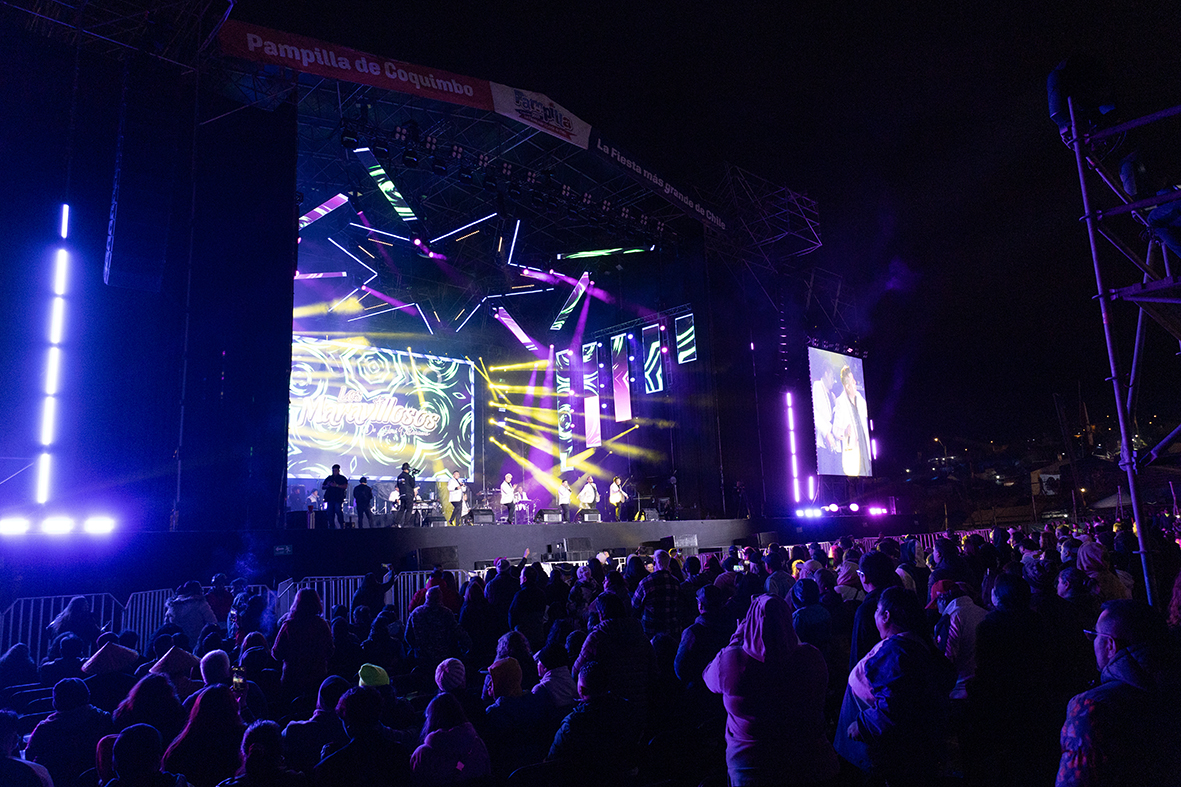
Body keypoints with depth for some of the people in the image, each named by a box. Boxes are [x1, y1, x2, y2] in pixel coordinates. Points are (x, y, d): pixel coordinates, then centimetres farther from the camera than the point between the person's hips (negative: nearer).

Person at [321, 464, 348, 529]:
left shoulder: (342, 478, 6)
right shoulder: (329, 478, 20)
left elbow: (345, 486, -9)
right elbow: (322, 487, 21)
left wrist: (336, 485, -16)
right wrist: (327, 485, 0)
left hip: (338, 499, -5)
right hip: (330, 498, 5)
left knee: (339, 512, -12)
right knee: (330, 513, 1)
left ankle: (342, 526, -6)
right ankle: (331, 526, 6)